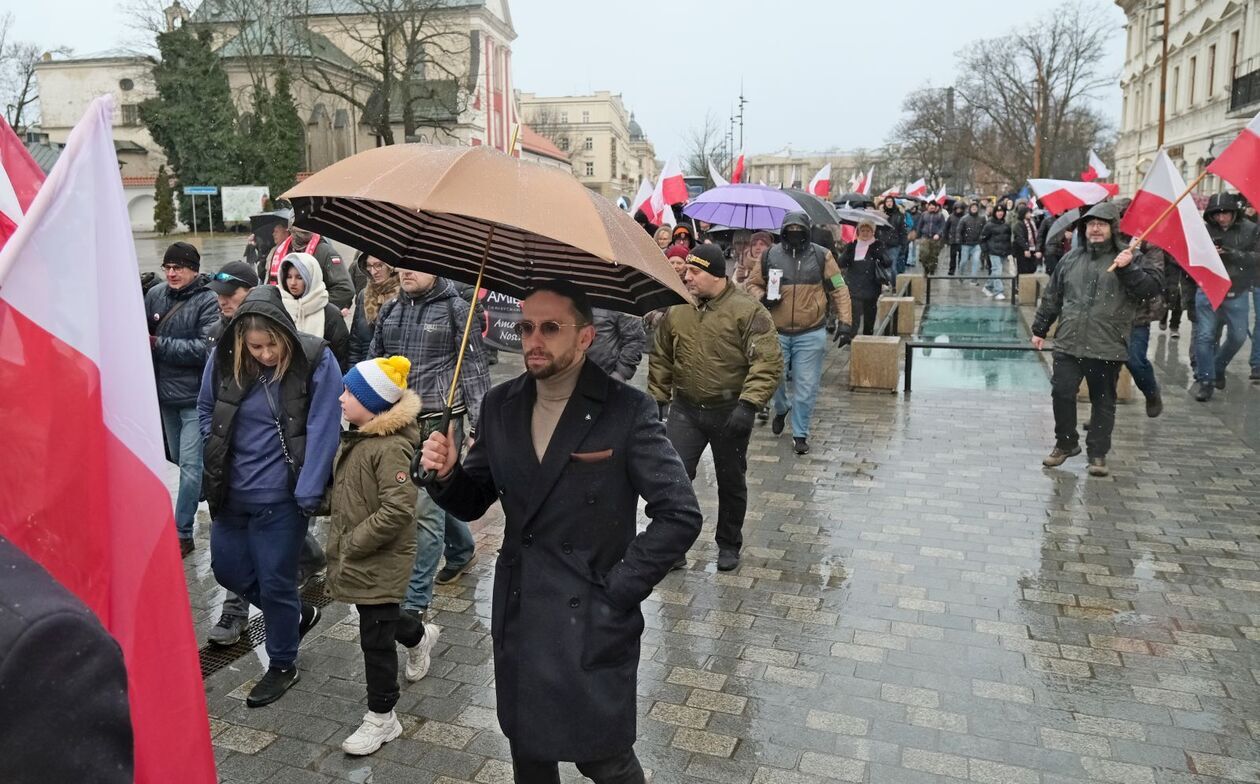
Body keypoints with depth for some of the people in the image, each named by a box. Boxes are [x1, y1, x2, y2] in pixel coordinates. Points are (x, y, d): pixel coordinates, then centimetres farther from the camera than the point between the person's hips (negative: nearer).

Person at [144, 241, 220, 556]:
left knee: (190, 464, -4)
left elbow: (205, 349, -20)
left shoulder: (209, 301, -13)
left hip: (195, 397, -6)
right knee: (180, 460, 19)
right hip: (165, 393, 6)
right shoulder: (155, 294, 3)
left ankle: (182, 533, 5)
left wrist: (158, 344, -15)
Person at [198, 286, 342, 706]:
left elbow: (322, 431, -17)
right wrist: (219, 455, 2)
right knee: (227, 567, 18)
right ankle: (297, 614, 42)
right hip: (231, 493, 6)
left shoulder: (315, 361, -18)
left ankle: (282, 665, 29)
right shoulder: (223, 359, -5)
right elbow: (205, 410, 12)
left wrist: (308, 494, -19)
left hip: (282, 496, -5)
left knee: (275, 581, 5)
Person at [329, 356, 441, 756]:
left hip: (380, 561, -9)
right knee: (379, 617, 27)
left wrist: (354, 543, -21)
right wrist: (339, 538, 13)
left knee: (376, 638, 3)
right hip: (357, 557, 9)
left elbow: (398, 509, -30)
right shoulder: (358, 437, 5)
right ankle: (420, 636, 56)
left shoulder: (391, 447, -25)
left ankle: (382, 718, 19)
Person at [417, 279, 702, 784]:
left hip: (593, 625, -4)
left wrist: (619, 589, -14)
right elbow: (473, 503, 8)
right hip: (518, 620, 5)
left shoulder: (627, 411, -13)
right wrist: (447, 475, -13)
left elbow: (680, 515, -13)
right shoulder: (500, 406, 2)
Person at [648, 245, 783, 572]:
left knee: (731, 483, 12)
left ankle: (729, 545, 32)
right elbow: (661, 358, 12)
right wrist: (657, 398, 10)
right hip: (685, 410, 3)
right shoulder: (676, 309, 1)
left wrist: (749, 404, -26)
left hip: (730, 413, -2)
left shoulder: (747, 310, -13)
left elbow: (768, 362, -18)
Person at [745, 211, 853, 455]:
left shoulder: (821, 256, 0)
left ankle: (800, 433, 17)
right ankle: (781, 409, 42)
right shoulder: (770, 256, 2)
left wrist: (845, 321, -7)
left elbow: (839, 289, 1)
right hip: (776, 332, 1)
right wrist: (762, 298, -9)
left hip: (810, 334, -1)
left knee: (806, 387, 2)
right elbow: (752, 284, 12)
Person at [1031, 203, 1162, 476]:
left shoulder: (1128, 259, 2)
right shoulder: (1071, 259, 11)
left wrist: (1128, 269, -21)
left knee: (1103, 402, 6)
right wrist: (1040, 329, 17)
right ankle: (1066, 443, 20)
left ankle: (1098, 453, 17)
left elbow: (1152, 288, -9)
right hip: (1068, 344, 2)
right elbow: (1052, 297, 16)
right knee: (1062, 393, 0)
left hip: (1108, 348, -2)